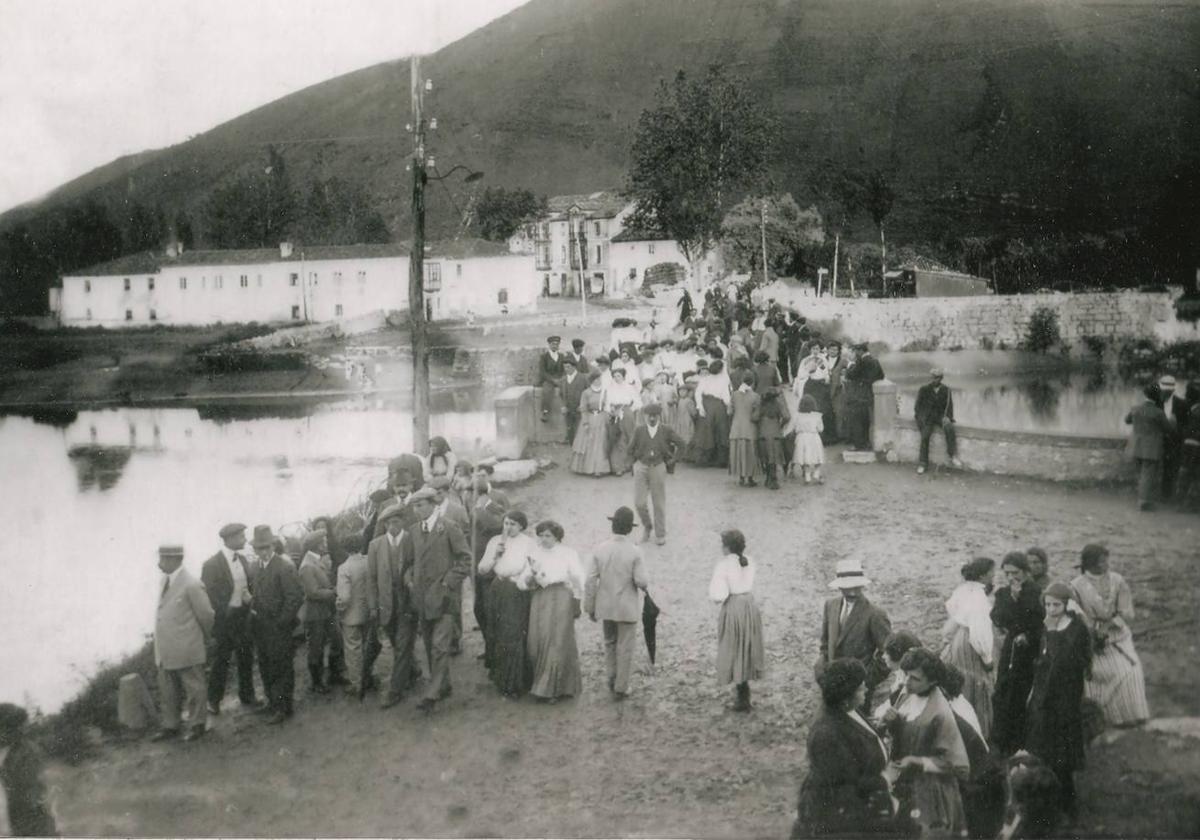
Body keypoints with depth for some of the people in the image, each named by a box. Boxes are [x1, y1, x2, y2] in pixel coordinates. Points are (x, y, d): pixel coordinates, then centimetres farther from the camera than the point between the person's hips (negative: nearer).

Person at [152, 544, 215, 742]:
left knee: (193, 689, 9)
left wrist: (206, 640, 2)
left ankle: (197, 725, 23)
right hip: (165, 650, 8)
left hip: (186, 650, -8)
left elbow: (206, 615, -12)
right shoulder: (164, 581, 6)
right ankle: (171, 726, 32)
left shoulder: (191, 585, -19)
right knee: (167, 691, 18)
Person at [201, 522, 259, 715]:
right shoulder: (212, 565, -16)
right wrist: (214, 623, -13)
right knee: (220, 661, 6)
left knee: (246, 658, 14)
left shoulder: (242, 559, 4)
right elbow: (208, 597, -13)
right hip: (224, 618, -6)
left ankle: (247, 696, 29)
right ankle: (213, 701, 21)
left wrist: (249, 598, -5)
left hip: (243, 616, 6)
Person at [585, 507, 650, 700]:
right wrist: (645, 583, 6)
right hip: (627, 608, -2)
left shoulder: (599, 550, -9)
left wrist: (590, 608, 3)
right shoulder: (635, 552, -17)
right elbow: (641, 581, -18)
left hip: (605, 606, 2)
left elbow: (591, 581, -7)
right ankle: (620, 688, 16)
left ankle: (612, 676, 19)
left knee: (609, 642, 25)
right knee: (625, 648, 10)